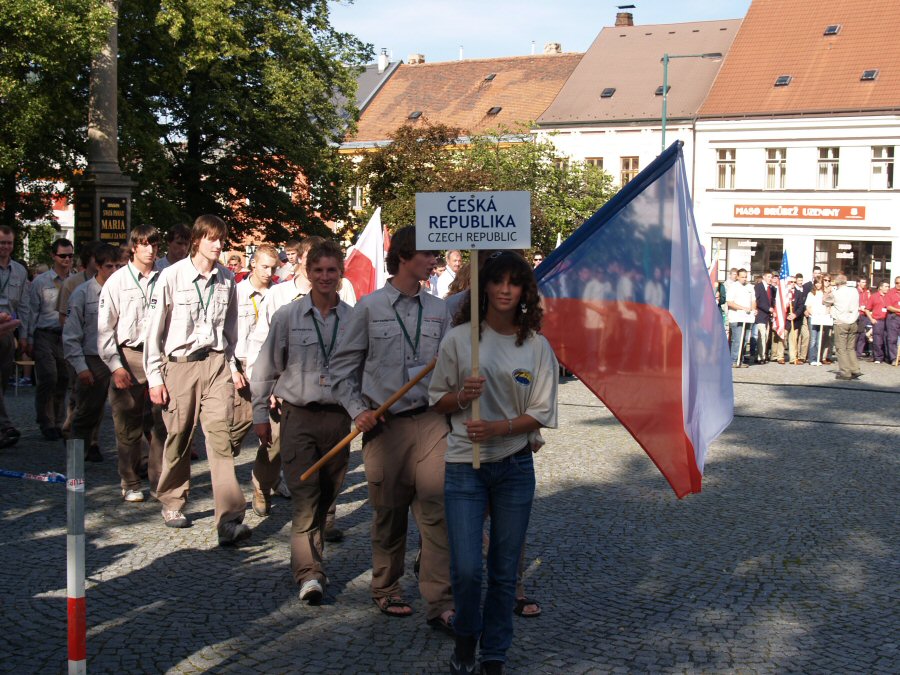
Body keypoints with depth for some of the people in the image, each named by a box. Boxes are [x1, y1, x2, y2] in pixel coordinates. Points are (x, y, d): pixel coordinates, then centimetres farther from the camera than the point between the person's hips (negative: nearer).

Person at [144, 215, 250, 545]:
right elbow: (155, 328, -1)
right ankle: (172, 502, 31)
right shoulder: (172, 276, -5)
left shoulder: (226, 279, 7)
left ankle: (230, 520, -15)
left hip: (216, 363, 2)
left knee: (220, 435, -9)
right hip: (180, 365, -2)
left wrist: (233, 366, 15)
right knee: (178, 437, 7)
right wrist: (154, 377, -3)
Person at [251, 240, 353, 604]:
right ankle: (310, 573, -9)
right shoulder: (287, 316, 1)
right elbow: (266, 368, 7)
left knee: (326, 496, 8)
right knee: (305, 495, -8)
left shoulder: (354, 319, 3)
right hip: (299, 414, -2)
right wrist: (260, 414, 8)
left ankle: (306, 560, 24)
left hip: (339, 416, 2)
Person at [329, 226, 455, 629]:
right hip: (384, 425, -1)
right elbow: (343, 366, 5)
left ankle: (440, 604, -4)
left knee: (437, 510, -7)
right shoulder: (370, 307, 2)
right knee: (388, 514, 9)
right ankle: (386, 591, 27)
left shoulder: (438, 310, 9)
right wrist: (358, 411, -5)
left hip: (429, 421, 2)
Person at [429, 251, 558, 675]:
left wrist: (497, 427, -15)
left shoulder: (537, 346, 1)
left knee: (504, 569, 7)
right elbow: (437, 400, 6)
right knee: (466, 568, -8)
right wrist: (462, 395, -15)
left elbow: (541, 413, 1)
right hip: (463, 465, -1)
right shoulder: (459, 338, -1)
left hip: (515, 466, 1)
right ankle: (465, 636, 22)